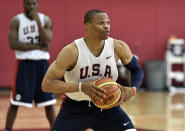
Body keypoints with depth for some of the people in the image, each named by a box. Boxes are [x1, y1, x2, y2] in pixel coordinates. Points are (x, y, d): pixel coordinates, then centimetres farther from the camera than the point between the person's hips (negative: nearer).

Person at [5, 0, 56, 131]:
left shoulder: (46, 20, 4)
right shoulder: (16, 21, -2)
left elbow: (46, 42, -10)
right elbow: (13, 44, -13)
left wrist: (37, 20, -17)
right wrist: (38, 47, -15)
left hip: (42, 63, 2)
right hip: (24, 63, -2)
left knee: (49, 102, 5)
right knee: (15, 103, -1)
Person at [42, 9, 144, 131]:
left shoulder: (118, 47, -13)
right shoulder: (72, 51, -23)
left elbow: (137, 70, 4)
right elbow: (47, 84, -22)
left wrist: (132, 90, -18)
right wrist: (82, 87, -33)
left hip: (107, 105, 2)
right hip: (74, 109, -2)